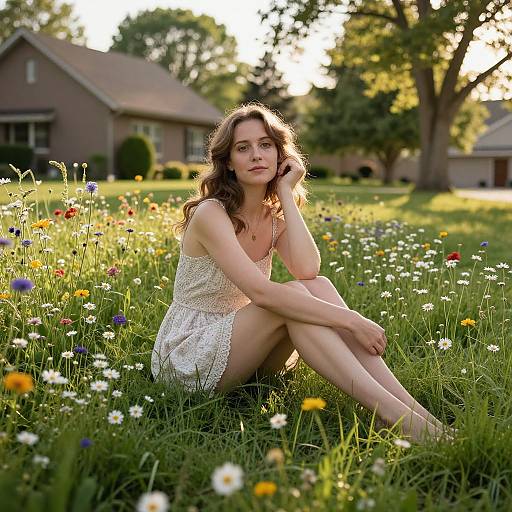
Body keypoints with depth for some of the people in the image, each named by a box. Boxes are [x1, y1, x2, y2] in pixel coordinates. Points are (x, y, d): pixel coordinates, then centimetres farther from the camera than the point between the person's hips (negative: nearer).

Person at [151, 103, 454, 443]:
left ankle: (411, 407, -28)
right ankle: (395, 415, -34)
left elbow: (307, 270, -19)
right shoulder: (211, 213, -18)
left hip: (240, 347, 6)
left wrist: (286, 194, -14)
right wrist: (350, 319, -32)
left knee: (318, 287, -21)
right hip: (186, 355, -6)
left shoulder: (275, 214, 4)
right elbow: (260, 292, -32)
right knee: (293, 296, -29)